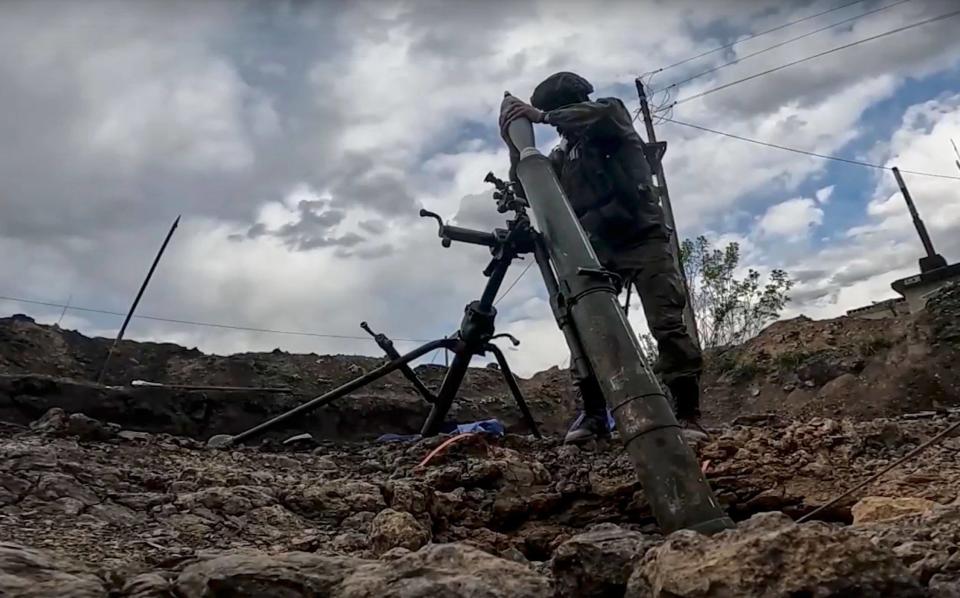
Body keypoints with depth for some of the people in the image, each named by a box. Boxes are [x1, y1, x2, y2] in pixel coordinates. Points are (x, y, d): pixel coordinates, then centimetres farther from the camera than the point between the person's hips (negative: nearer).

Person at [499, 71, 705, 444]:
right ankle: (593, 414, 0)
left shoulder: (612, 115, 7)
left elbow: (604, 113, -19)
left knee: (667, 325, -13)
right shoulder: (562, 155, 18)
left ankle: (686, 414, -9)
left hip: (642, 239, -5)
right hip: (599, 249, 5)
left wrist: (543, 115, -20)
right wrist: (516, 146, -4)